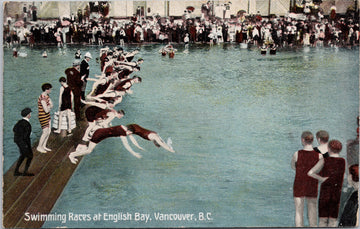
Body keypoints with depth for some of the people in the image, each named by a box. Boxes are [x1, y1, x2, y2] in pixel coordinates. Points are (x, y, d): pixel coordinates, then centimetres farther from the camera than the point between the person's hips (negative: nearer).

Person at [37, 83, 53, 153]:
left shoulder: (47, 96, 7)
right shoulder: (43, 99, -25)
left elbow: (51, 105, 8)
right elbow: (46, 110, -26)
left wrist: (49, 106, -13)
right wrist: (49, 106, -7)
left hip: (47, 116, 10)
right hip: (43, 117, -9)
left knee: (49, 131, 12)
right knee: (45, 132, -6)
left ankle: (44, 146, 23)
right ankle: (39, 147, 8)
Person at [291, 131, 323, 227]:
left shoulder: (297, 154, -13)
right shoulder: (319, 155, -10)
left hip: (299, 187, -1)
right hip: (312, 188, 2)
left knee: (299, 213, 6)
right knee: (312, 213, 12)